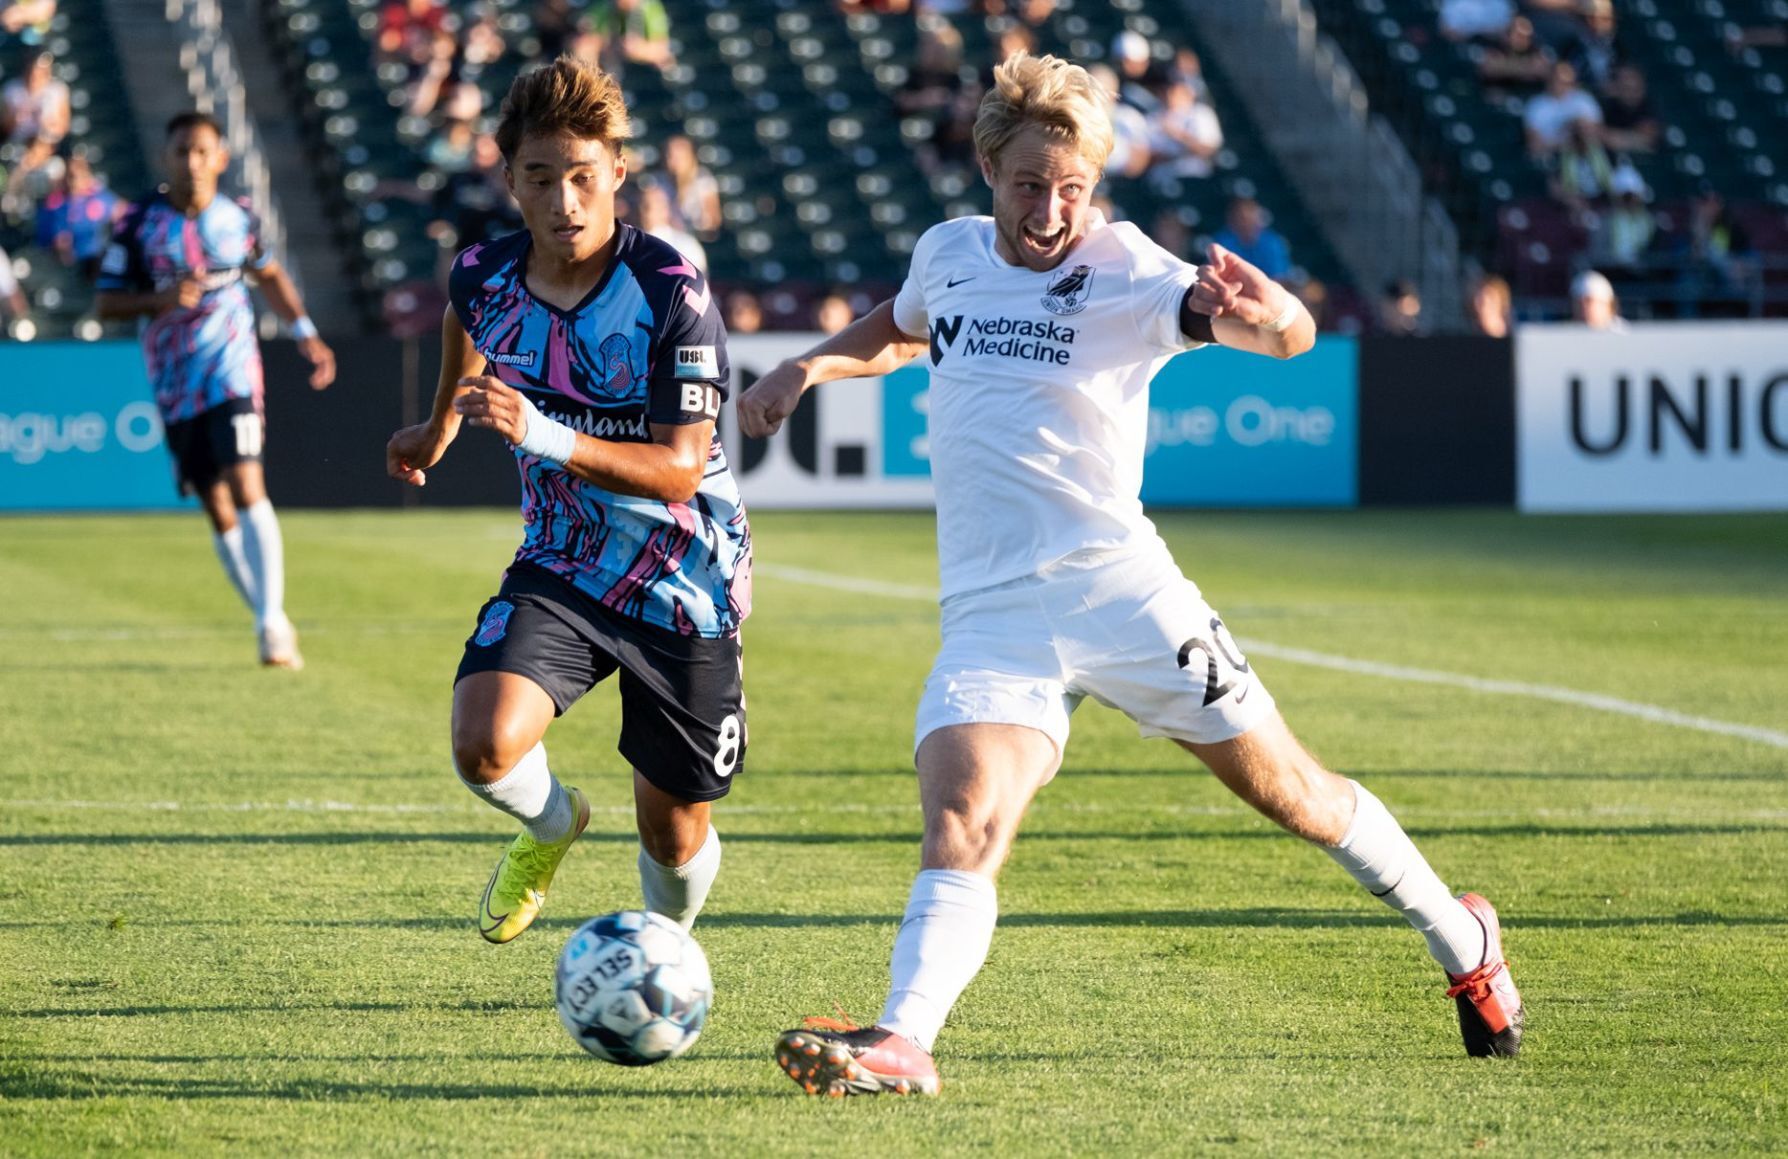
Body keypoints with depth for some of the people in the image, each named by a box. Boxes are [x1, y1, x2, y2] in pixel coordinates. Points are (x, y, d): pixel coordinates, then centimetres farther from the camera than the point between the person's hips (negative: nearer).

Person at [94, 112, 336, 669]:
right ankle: (270, 624, 15)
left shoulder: (238, 217, 1)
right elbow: (105, 303, -1)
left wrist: (305, 333, 12)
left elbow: (268, 274, 21)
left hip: (233, 372, -1)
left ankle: (273, 620, -19)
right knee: (219, 511, 4)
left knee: (245, 486, -19)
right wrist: (160, 299, -19)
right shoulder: (140, 224, -4)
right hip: (175, 386, 1)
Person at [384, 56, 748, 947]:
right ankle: (551, 825, 12)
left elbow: (679, 470, -25)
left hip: (685, 581, -3)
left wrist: (542, 434, -37)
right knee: (485, 747, -25)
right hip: (562, 565, 3)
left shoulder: (671, 292, -21)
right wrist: (438, 429, 38)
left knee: (673, 833, 7)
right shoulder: (483, 278, -7)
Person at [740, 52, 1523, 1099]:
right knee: (962, 823, -21)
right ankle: (903, 1044, -36)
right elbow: (904, 329, 34)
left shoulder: (1124, 270, -7)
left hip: (1118, 590, -3)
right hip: (990, 614, 3)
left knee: (1289, 792, 7)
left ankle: (1464, 943, 28)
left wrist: (1264, 313, -46)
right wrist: (813, 365, 15)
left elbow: (1293, 337, -22)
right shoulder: (949, 253, 8)